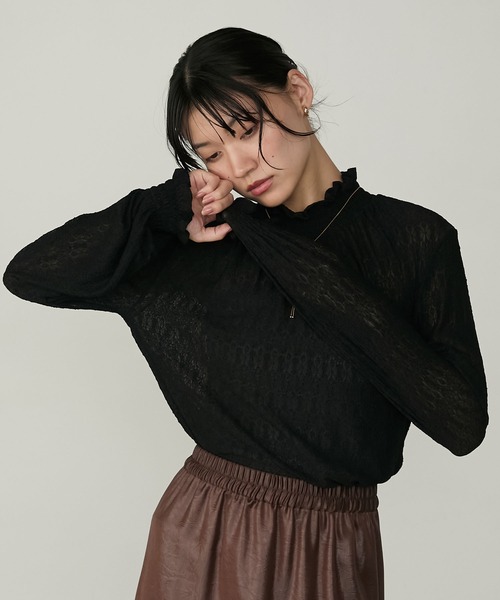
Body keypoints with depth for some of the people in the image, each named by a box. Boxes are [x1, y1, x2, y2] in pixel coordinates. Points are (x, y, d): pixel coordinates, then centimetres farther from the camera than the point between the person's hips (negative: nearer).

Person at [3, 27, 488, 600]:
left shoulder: (414, 238, -8)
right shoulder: (203, 244, -3)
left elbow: (463, 425, -16)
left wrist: (333, 289, -22)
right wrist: (169, 208, -14)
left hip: (336, 551, -1)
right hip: (203, 537, 2)